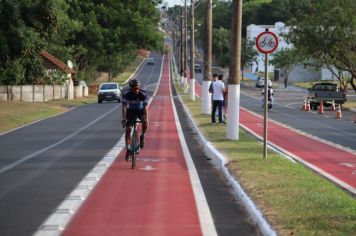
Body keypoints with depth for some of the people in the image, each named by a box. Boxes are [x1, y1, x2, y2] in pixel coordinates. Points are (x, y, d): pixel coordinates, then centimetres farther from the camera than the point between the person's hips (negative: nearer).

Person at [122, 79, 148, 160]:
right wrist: (124, 118, -42)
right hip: (130, 111, 1)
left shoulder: (143, 94, -27)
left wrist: (146, 118, -43)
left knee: (145, 122, -31)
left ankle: (142, 136, -5)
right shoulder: (126, 94, -26)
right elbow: (124, 107, -29)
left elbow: (145, 107, -30)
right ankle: (128, 148, -1)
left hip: (140, 110, -1)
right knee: (128, 129, -11)